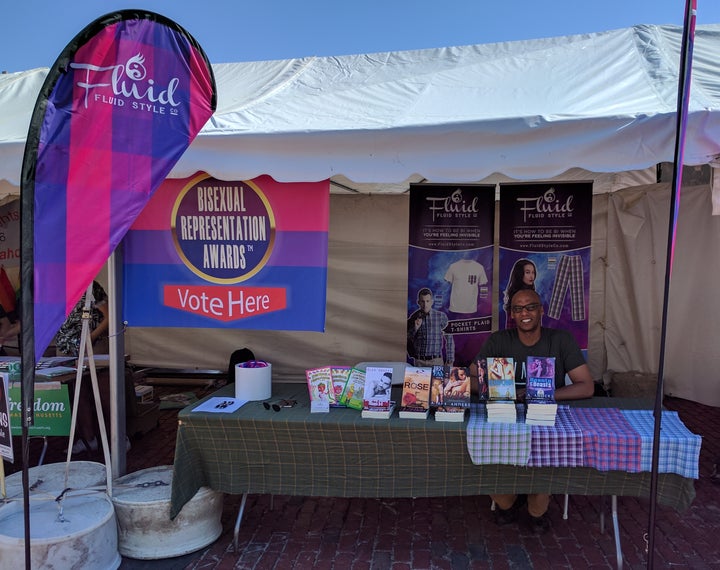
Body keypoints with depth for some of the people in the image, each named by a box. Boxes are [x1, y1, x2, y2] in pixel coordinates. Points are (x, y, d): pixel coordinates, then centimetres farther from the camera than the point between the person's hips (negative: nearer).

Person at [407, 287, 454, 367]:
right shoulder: (414, 318, 2)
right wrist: (415, 328, -10)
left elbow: (449, 340, 2)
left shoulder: (441, 316, -2)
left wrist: (450, 362, -1)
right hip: (419, 361, 1)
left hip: (436, 361, -1)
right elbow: (408, 340, 7)